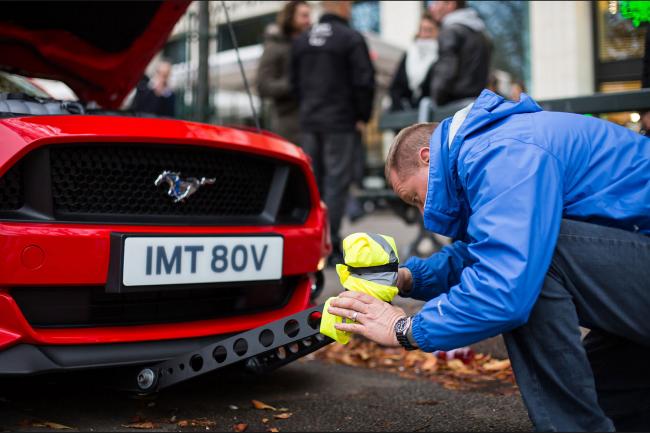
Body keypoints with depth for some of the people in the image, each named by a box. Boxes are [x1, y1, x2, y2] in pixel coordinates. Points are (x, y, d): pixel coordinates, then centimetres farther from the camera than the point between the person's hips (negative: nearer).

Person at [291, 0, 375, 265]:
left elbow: (295, 81, 16)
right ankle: (331, 247, -6)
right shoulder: (351, 39, -9)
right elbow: (364, 81, -13)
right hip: (341, 123, -6)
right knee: (336, 182, -4)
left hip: (309, 122, 6)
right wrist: (362, 117, -3)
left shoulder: (301, 41, 12)